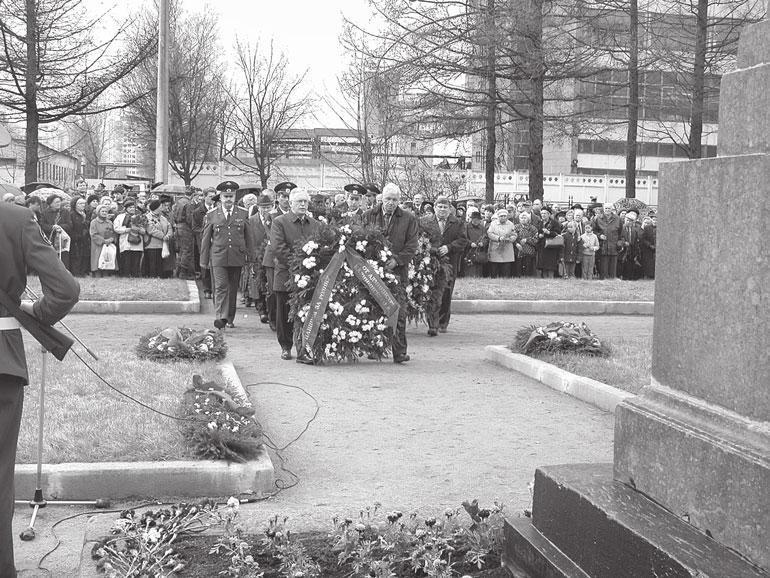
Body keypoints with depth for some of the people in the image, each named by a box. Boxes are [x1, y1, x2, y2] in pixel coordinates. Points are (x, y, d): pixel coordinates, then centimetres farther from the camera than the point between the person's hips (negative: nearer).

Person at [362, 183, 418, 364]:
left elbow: (411, 246, 2)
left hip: (397, 271, -1)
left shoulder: (408, 219, 6)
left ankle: (399, 352, -1)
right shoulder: (369, 216, 10)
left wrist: (396, 260, -12)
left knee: (399, 312, -4)